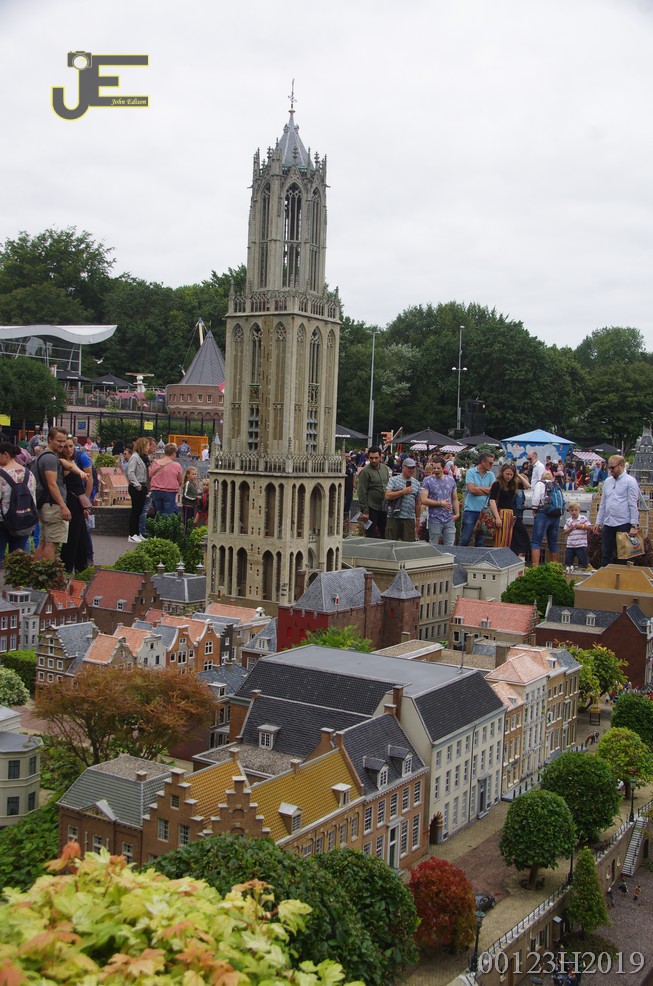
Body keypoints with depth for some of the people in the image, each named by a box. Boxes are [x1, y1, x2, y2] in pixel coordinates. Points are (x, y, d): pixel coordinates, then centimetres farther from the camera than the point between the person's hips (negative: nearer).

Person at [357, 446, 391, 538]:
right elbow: (362, 493, -12)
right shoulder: (365, 471, -11)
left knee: (384, 534, 11)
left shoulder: (385, 468, 9)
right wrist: (365, 511, -15)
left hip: (384, 507, 6)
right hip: (371, 507, -6)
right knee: (371, 535, -1)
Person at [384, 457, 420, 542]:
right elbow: (387, 496, -10)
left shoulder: (416, 483, 15)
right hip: (394, 518, -3)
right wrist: (403, 492, -11)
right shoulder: (393, 480, 3)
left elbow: (417, 502, 18)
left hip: (410, 519, 3)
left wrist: (418, 519, 15)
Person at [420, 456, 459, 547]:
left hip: (449, 520, 3)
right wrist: (441, 503, -8)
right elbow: (423, 500, -9)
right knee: (434, 547, 3)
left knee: (450, 546, 2)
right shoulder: (427, 480, -1)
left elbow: (455, 499, 16)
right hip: (435, 520, -3)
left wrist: (457, 513, 1)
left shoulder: (451, 480, 11)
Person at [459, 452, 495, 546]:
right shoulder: (470, 472, -2)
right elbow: (471, 489, -14)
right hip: (471, 510, -4)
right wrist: (487, 490, -3)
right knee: (465, 538, -4)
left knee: (481, 540, 9)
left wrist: (478, 488, -9)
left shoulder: (491, 475, 10)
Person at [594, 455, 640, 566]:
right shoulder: (608, 481, 14)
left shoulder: (630, 481, -4)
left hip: (623, 524, -6)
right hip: (607, 524, 6)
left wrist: (634, 526, -15)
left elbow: (633, 505, -9)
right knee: (605, 555, 8)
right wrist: (598, 523, 15)